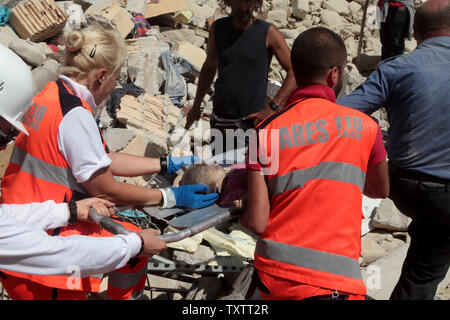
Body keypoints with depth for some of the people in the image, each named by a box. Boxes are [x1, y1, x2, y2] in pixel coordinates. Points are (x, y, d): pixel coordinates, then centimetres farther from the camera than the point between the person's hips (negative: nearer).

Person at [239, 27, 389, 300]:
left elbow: (257, 223, -6)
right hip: (332, 282, -3)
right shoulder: (364, 126, -2)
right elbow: (380, 190, 18)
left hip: (271, 276, 4)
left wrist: (238, 212, 16)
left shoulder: (266, 131, -3)